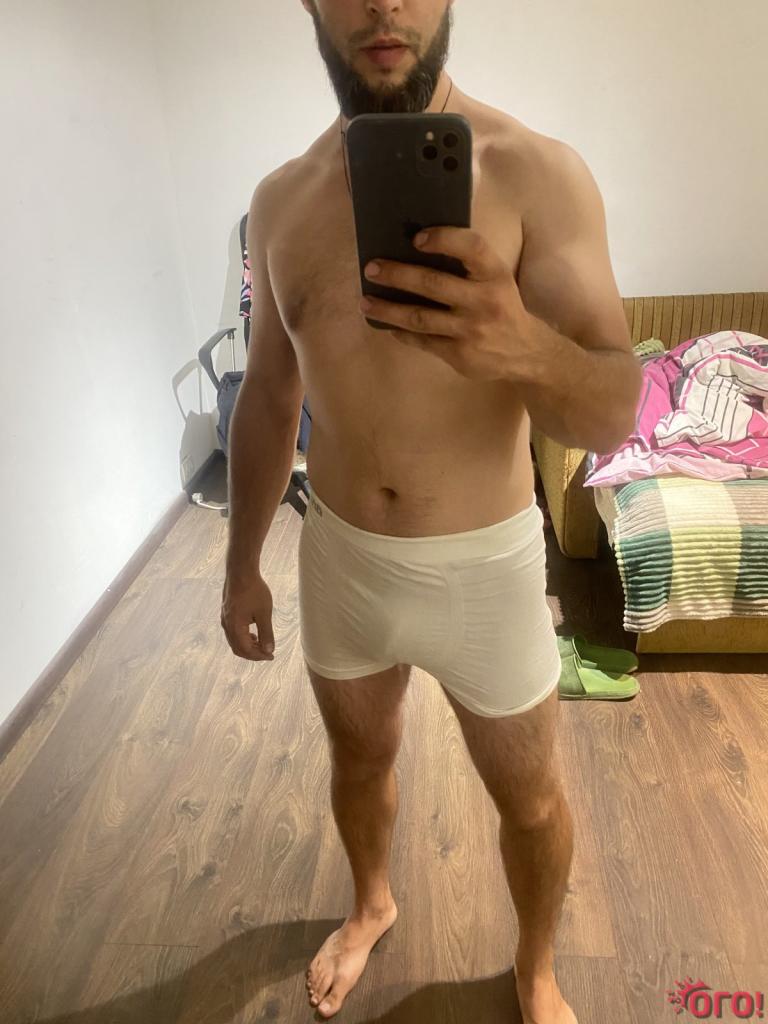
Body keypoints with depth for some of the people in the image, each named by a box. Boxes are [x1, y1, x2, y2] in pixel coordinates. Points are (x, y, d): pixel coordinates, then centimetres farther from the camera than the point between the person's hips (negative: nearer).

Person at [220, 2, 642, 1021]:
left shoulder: (537, 171, -13)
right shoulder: (280, 199, 0)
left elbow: (613, 414, -18)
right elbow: (268, 397, 8)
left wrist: (524, 349, -41)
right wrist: (242, 563, 11)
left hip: (485, 565, -3)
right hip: (340, 558, 4)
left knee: (528, 797, 18)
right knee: (359, 759, 25)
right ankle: (372, 905, 58)